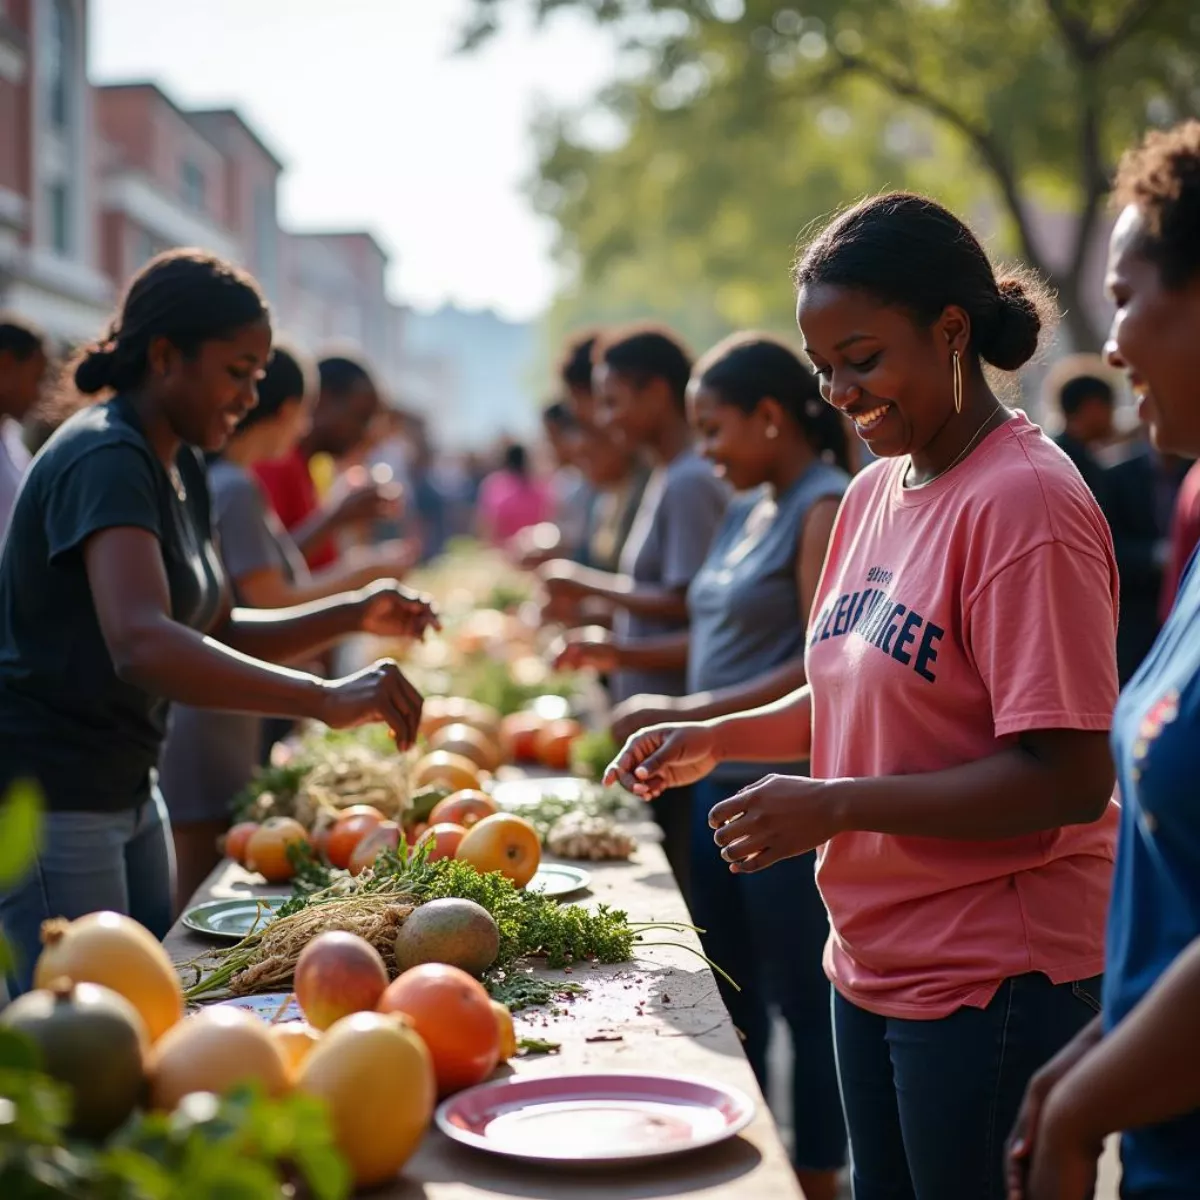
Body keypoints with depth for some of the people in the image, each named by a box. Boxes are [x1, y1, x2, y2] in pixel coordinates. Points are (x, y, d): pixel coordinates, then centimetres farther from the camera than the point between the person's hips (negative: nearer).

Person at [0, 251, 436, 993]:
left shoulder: (181, 467, 10)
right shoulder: (104, 461, -20)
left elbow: (214, 635, 15)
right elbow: (141, 644, -36)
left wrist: (351, 617, 0)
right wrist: (324, 699, -44)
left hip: (128, 789, 10)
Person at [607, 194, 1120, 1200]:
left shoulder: (1024, 501, -18)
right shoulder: (876, 491, 9)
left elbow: (1069, 777, -23)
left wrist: (836, 805, -22)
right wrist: (718, 739, 7)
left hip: (994, 977, -8)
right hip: (873, 959, 9)